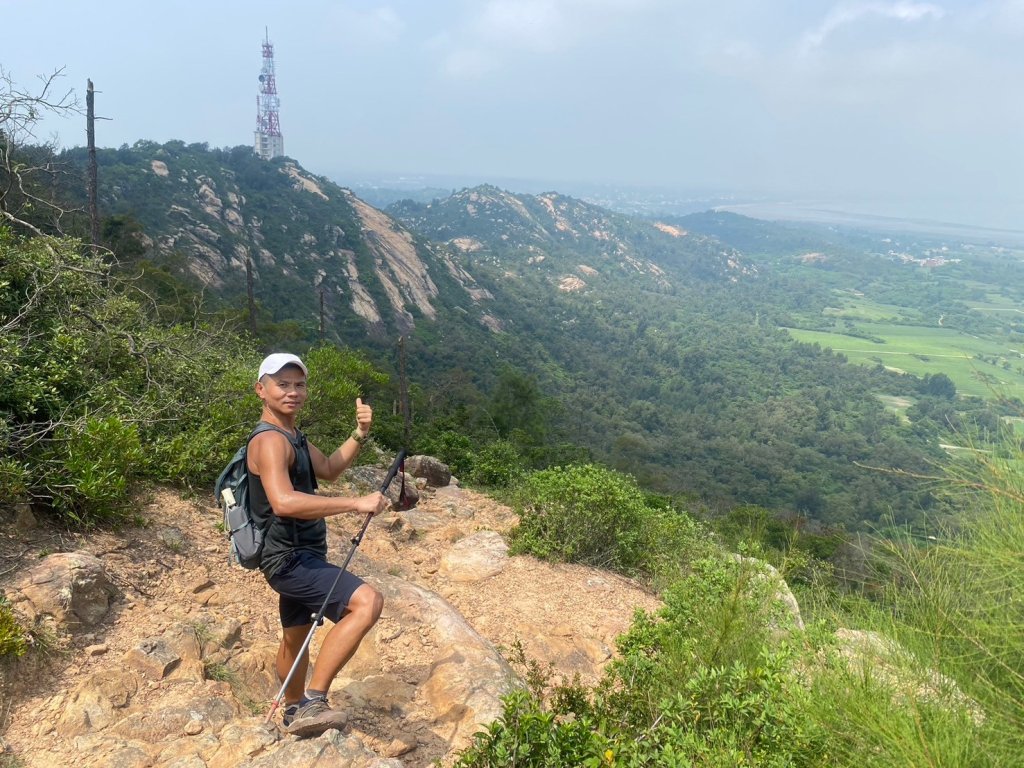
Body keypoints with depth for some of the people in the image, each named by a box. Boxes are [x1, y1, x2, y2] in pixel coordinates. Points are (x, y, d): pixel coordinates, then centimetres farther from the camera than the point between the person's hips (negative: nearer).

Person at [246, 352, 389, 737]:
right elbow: (283, 502, -35)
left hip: (299, 557, 11)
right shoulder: (270, 441, -20)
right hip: (290, 559, -11)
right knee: (367, 602, -27)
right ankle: (313, 701, -21)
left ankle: (295, 712, 48)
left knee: (295, 636, 26)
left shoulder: (292, 437, 13)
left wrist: (360, 433, 5)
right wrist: (356, 502, -34)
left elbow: (328, 469, 20)